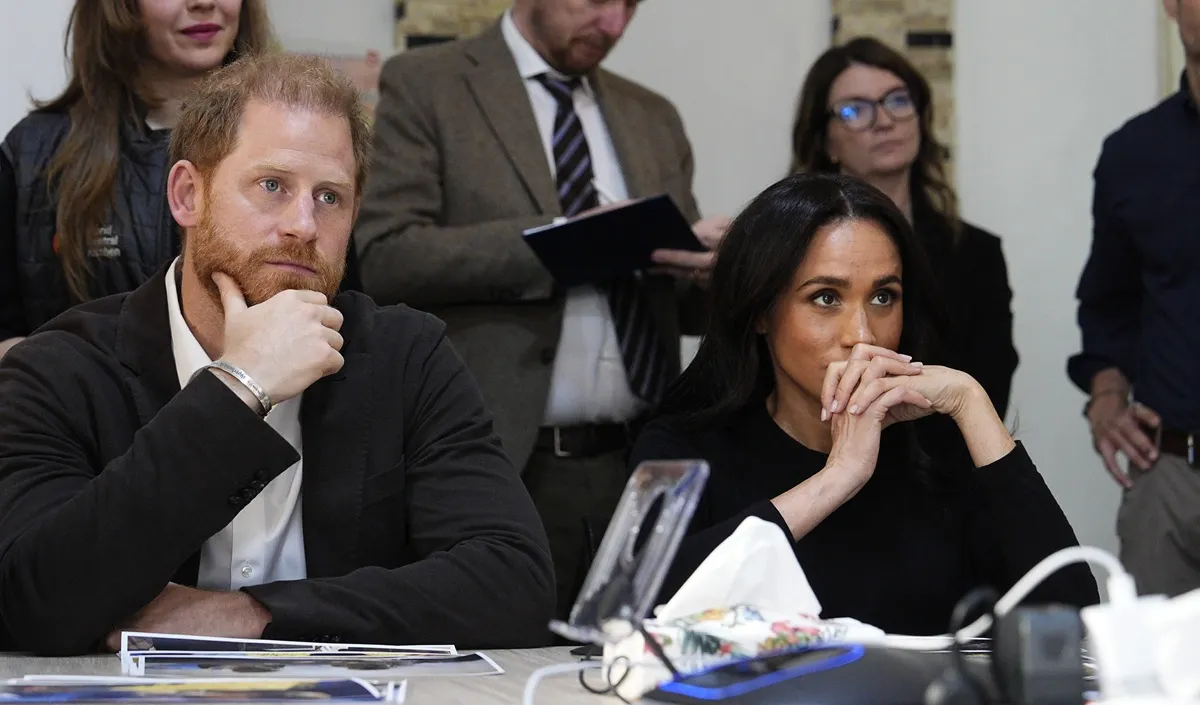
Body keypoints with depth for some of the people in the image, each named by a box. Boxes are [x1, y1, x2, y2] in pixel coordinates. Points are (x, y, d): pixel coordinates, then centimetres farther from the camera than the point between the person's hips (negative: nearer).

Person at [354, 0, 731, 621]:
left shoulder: (652, 118, 18)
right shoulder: (424, 85, 2)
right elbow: (384, 258, -10)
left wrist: (710, 264, -4)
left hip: (638, 471, 5)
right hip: (502, 470, -4)